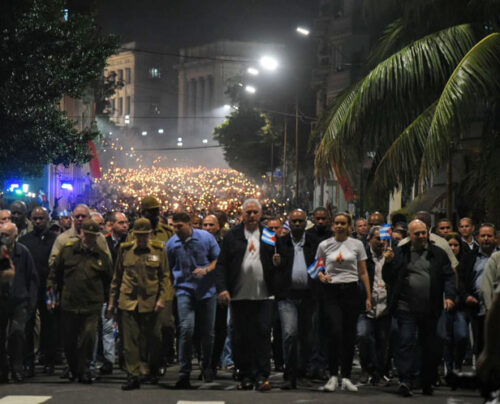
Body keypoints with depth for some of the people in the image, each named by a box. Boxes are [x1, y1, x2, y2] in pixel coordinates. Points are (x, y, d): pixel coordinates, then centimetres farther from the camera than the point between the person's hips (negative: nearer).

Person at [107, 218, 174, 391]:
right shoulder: (125, 249, 5)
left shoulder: (159, 250, 2)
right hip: (128, 301, 1)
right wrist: (112, 300, 10)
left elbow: (165, 276, 3)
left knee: (154, 339, 8)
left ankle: (154, 370, 32)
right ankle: (133, 376, 2)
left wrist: (162, 298, -7)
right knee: (130, 340, -2)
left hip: (151, 302, -1)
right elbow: (117, 277, 12)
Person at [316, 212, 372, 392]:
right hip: (331, 292, -1)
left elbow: (363, 272, 9)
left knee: (349, 336, 3)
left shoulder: (357, 245, 7)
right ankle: (333, 376, -6)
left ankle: (346, 377, 11)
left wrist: (369, 296, 4)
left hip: (351, 291, 1)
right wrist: (321, 276, -8)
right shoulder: (324, 245, 7)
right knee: (335, 333, -14)